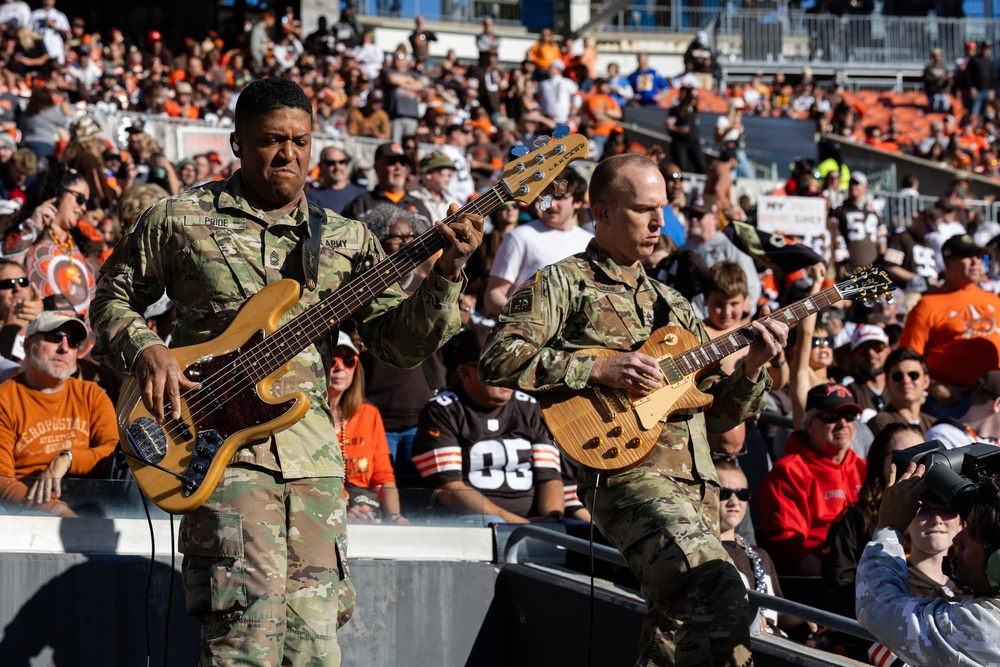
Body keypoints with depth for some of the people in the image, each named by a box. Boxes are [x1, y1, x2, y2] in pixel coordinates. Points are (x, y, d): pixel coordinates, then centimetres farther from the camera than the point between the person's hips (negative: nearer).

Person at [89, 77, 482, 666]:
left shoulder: (345, 240, 14)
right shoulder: (180, 219, 6)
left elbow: (401, 341, 8)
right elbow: (113, 297, 15)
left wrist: (447, 274, -9)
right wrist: (144, 350, -5)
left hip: (311, 454, 4)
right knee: (251, 610, -20)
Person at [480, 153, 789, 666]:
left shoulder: (671, 303, 27)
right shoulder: (562, 284, 6)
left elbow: (717, 415, 26)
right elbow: (498, 360, -8)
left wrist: (752, 368, 6)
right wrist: (600, 369, -13)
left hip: (696, 483, 7)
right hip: (626, 471, -7)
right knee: (717, 588, -29)